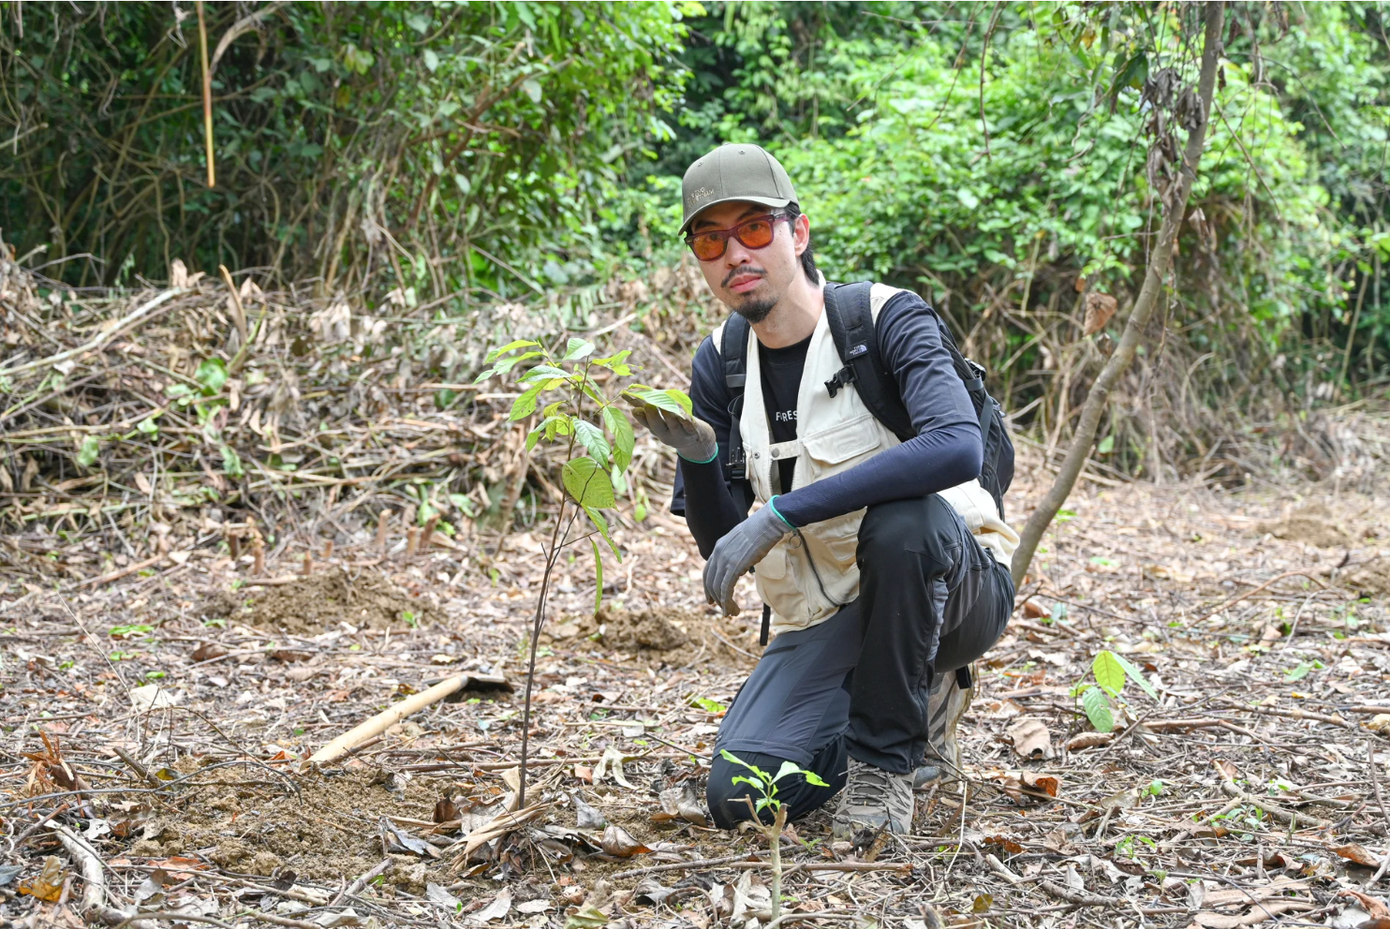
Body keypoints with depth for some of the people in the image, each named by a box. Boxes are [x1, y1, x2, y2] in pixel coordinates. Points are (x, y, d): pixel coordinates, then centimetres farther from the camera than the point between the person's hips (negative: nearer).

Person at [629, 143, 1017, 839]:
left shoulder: (885, 317, -15)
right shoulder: (719, 365, 1)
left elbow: (957, 447, -36)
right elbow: (721, 544, 0)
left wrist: (782, 511, -37)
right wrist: (697, 457, -22)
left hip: (953, 590, -4)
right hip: (823, 618, 4)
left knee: (904, 515, -38)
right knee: (740, 798, -16)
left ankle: (885, 759, -15)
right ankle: (920, 711, 12)